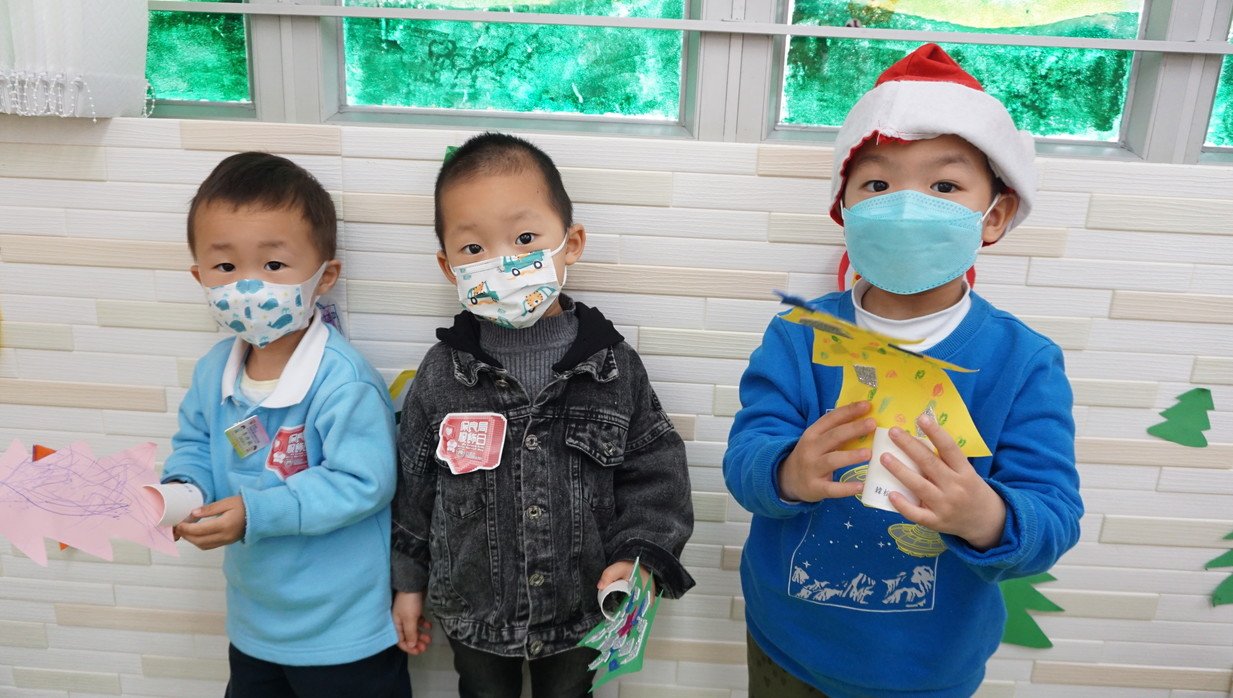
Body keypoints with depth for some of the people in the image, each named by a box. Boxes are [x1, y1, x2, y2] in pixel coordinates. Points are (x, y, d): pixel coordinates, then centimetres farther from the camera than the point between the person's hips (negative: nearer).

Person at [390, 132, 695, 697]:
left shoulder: (613, 366, -14)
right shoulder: (442, 373, -13)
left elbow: (655, 469, -7)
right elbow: (411, 483, -2)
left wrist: (640, 558, -17)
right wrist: (407, 581, 4)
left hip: (582, 611, 0)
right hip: (473, 613, 1)